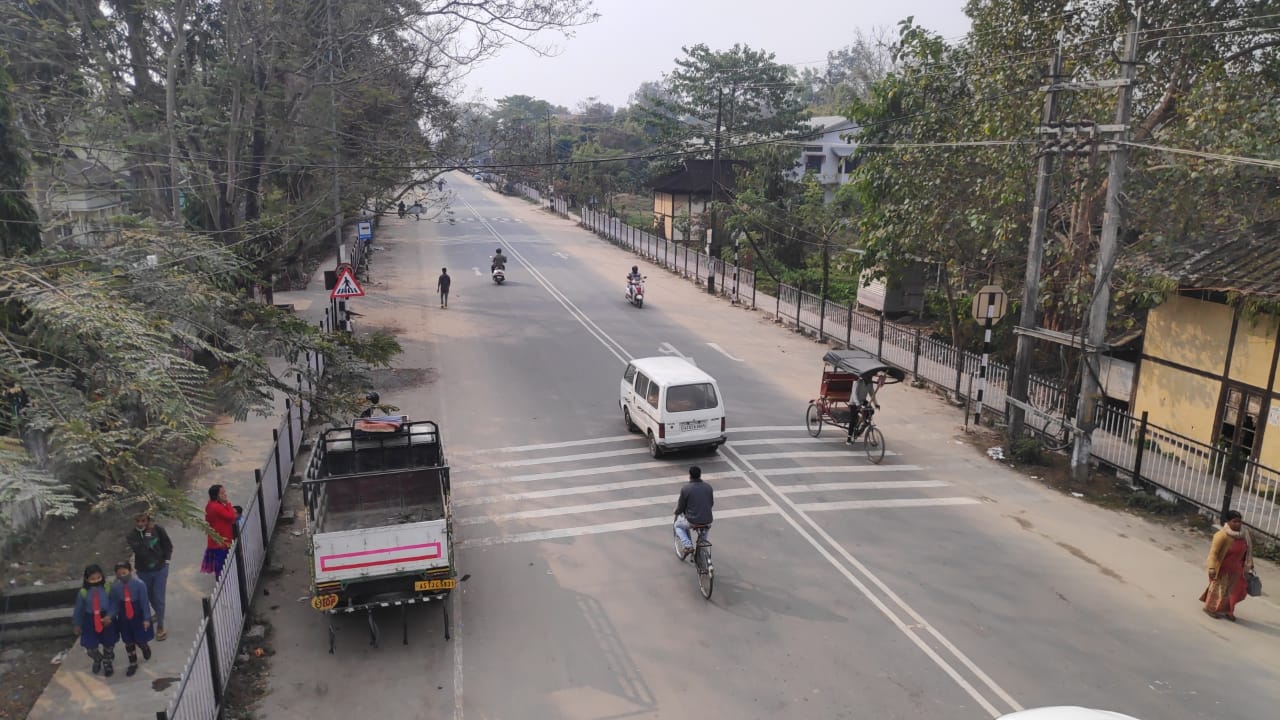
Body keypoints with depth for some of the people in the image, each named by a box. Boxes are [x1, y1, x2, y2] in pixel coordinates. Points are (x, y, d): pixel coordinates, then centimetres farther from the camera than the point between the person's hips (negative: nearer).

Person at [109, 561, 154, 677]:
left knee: (140, 640, 12)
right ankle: (133, 663, 36)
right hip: (124, 618, 3)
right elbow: (114, 604, -3)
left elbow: (144, 602, -16)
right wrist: (110, 616, -18)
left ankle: (146, 648, 49)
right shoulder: (114, 587, -14)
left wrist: (146, 618, -13)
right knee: (128, 642, 16)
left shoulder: (139, 584, -23)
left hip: (138, 617, -3)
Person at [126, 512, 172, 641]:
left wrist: (166, 560, -7)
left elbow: (168, 545, -1)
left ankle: (160, 627, 11)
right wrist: (147, 534, -29)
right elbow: (140, 550, -30)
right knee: (150, 597, 22)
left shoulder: (157, 529, -14)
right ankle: (158, 613, 51)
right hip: (143, 572, 2)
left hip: (160, 569, -2)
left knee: (159, 598, -1)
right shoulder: (131, 536, -14)